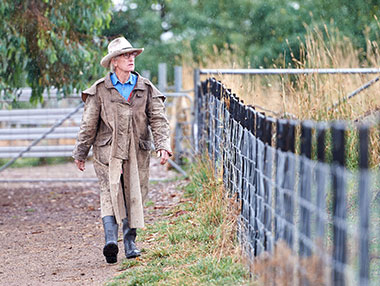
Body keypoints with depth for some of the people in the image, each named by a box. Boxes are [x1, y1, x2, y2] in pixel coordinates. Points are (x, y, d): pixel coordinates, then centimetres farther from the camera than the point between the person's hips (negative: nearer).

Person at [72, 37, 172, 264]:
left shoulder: (146, 89, 7)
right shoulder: (100, 90, 2)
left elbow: (158, 119, 2)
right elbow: (89, 124, 7)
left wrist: (163, 145, -12)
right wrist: (81, 153, 10)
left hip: (138, 151, 2)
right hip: (108, 151, -2)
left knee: (135, 194, 5)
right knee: (110, 191, -15)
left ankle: (130, 242, 16)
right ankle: (111, 239, -25)